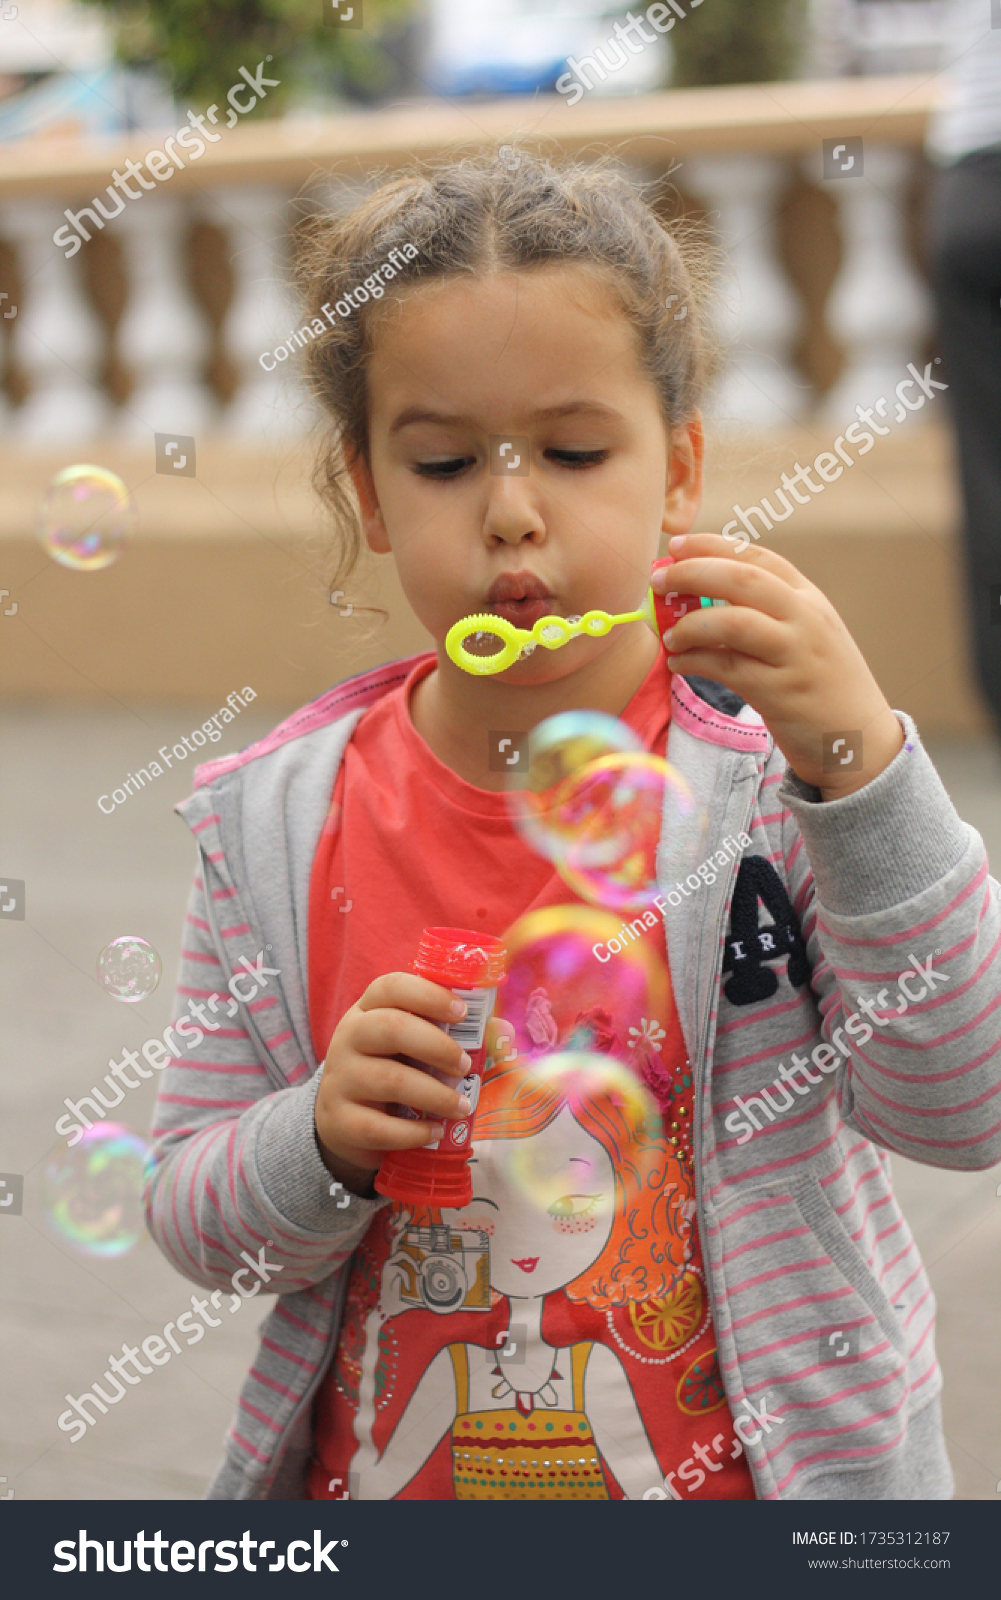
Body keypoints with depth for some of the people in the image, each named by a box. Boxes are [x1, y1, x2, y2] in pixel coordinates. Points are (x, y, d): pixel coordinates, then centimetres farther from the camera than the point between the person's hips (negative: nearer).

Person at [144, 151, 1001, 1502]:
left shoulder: (777, 779, -14)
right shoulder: (278, 827, -8)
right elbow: (193, 1223, -2)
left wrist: (859, 758, -30)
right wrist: (326, 1145, -22)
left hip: (734, 1470, -1)